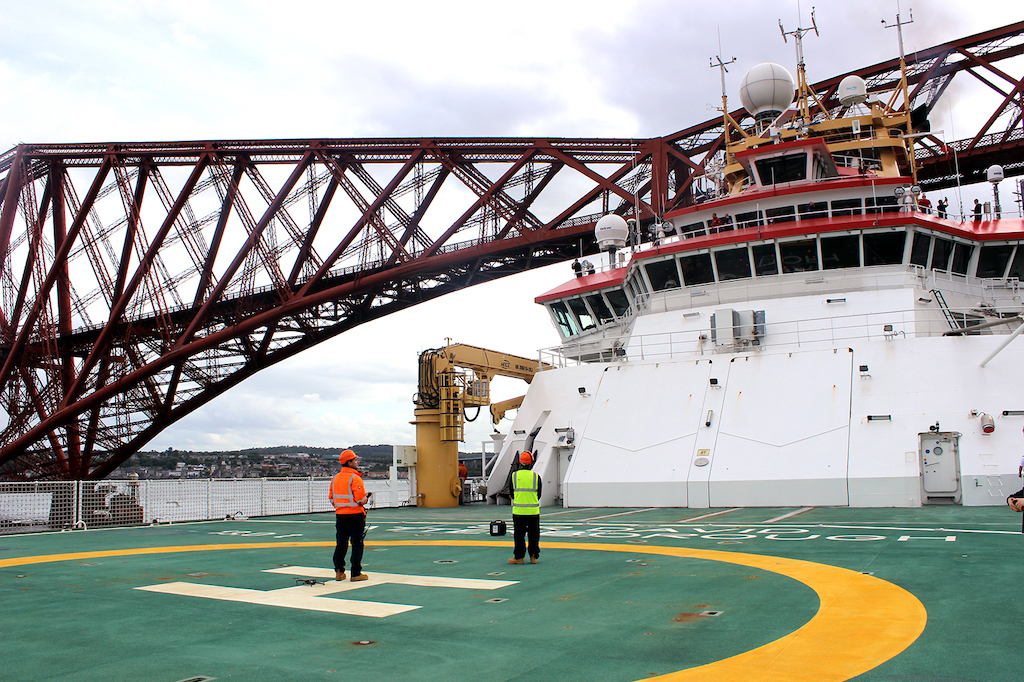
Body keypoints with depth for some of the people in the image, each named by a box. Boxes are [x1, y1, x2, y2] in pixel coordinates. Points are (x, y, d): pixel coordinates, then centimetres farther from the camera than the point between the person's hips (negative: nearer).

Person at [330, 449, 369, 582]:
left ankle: (339, 572, 17)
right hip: (355, 515, -7)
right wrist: (364, 499, 1)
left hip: (340, 515, 7)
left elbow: (331, 498, 11)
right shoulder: (355, 478, -15)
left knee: (341, 544, 14)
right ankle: (356, 573, 3)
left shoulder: (335, 478, 7)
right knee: (357, 544, 1)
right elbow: (360, 499, -20)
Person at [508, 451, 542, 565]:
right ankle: (534, 556, 16)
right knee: (533, 535, 12)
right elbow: (539, 495, 5)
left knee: (519, 535, 8)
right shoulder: (536, 477, -4)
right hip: (533, 512, 0)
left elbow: (512, 494, 5)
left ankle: (519, 557, 10)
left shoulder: (514, 476, -3)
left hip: (518, 511, 0)